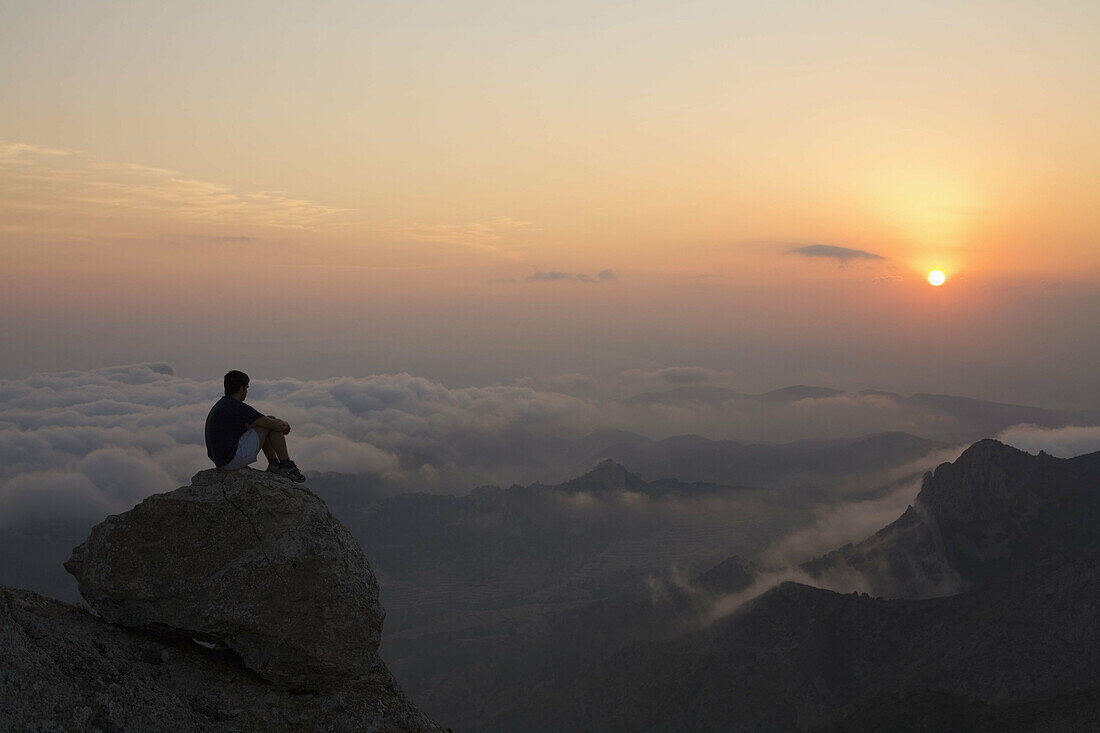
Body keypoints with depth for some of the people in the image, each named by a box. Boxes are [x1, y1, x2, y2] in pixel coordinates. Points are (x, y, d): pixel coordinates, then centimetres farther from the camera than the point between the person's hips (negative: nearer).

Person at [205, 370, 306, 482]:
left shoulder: (221, 405, 15)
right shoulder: (239, 407, -16)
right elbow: (278, 426, -14)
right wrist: (285, 424, 10)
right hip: (232, 459, -10)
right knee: (272, 424, -2)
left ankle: (274, 463, 16)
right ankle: (286, 466, 6)